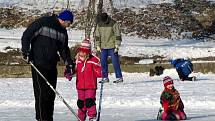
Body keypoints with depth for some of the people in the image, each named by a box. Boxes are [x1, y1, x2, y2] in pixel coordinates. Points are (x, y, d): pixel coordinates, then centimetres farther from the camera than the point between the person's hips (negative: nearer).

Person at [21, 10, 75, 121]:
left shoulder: (63, 32, 13)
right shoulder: (43, 22, -9)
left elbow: (64, 49, 20)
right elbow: (26, 35, -9)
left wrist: (69, 63, 9)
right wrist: (26, 52, -15)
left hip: (52, 65, 7)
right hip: (39, 64, -7)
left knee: (51, 92, 7)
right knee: (42, 91, -9)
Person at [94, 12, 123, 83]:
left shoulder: (113, 24, -8)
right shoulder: (99, 24, 4)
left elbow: (118, 35, -7)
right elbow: (97, 35, 9)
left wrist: (117, 45, -12)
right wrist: (97, 46, 3)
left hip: (112, 46, -4)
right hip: (103, 47, 4)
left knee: (115, 62, -5)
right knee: (103, 62, 4)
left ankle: (119, 77, -1)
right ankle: (105, 78, 11)